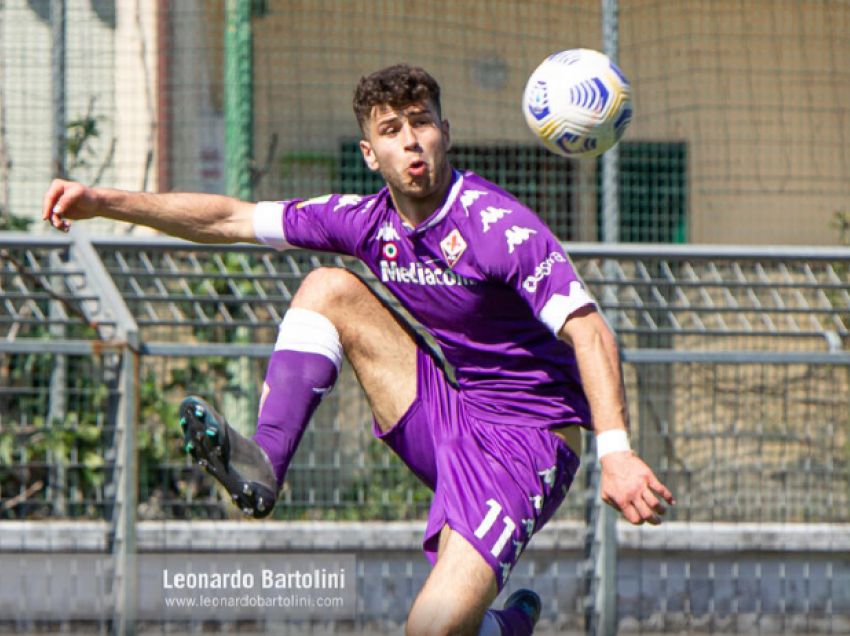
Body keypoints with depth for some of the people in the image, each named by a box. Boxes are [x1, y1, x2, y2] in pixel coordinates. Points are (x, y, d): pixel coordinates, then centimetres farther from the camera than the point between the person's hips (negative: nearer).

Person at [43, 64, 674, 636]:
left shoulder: (496, 224, -21)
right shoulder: (370, 221, 1)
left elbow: (589, 330, -28)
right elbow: (231, 219, 8)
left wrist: (616, 453, -42)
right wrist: (103, 202, 2)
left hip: (528, 444, -7)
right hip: (452, 418, 7)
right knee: (327, 289, -2)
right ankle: (265, 460, -11)